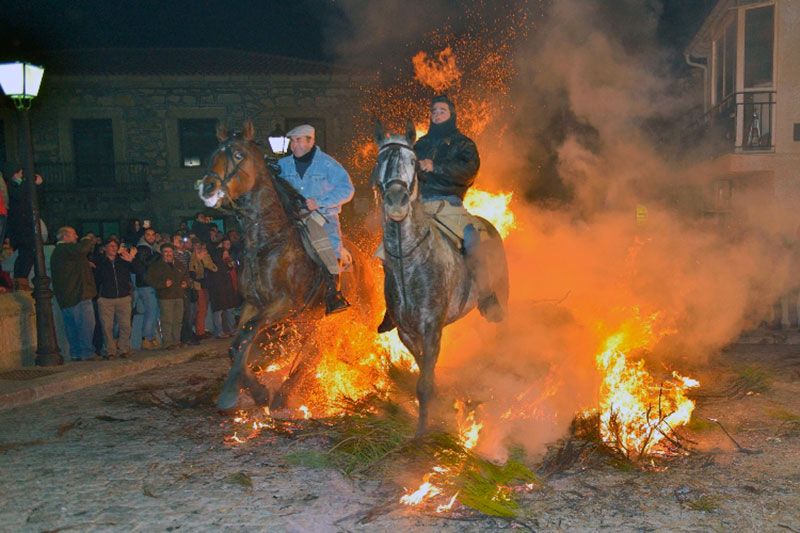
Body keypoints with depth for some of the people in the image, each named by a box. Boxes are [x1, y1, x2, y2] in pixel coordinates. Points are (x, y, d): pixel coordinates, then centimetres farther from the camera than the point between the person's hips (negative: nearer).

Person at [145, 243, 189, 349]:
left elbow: (186, 276, 30)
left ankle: (177, 341, 18)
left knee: (178, 320, 9)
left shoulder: (180, 266, 16)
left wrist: (185, 283, 8)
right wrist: (163, 284, -16)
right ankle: (169, 343, -3)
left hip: (179, 296, 5)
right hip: (165, 297, -5)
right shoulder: (156, 266, 0)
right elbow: (149, 279, -7)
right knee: (167, 321, -7)